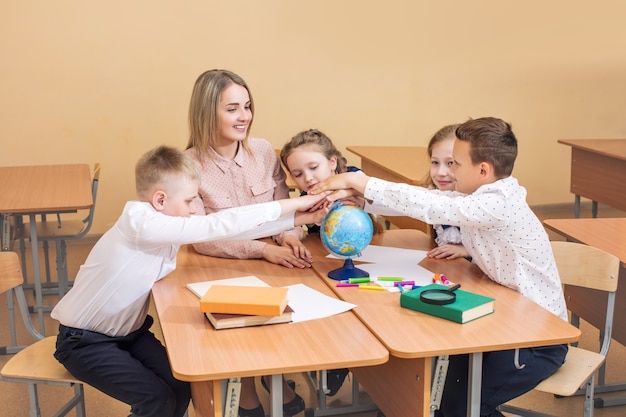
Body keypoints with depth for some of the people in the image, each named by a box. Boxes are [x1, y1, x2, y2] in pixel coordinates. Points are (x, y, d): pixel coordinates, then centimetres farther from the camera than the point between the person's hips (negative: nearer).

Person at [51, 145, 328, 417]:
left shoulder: (166, 226, -4)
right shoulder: (140, 223, -29)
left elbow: (220, 230, -7)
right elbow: (215, 227, -32)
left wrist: (297, 218, -12)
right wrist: (288, 205, -29)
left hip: (128, 332, 8)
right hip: (85, 341, -8)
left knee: (181, 385, -3)